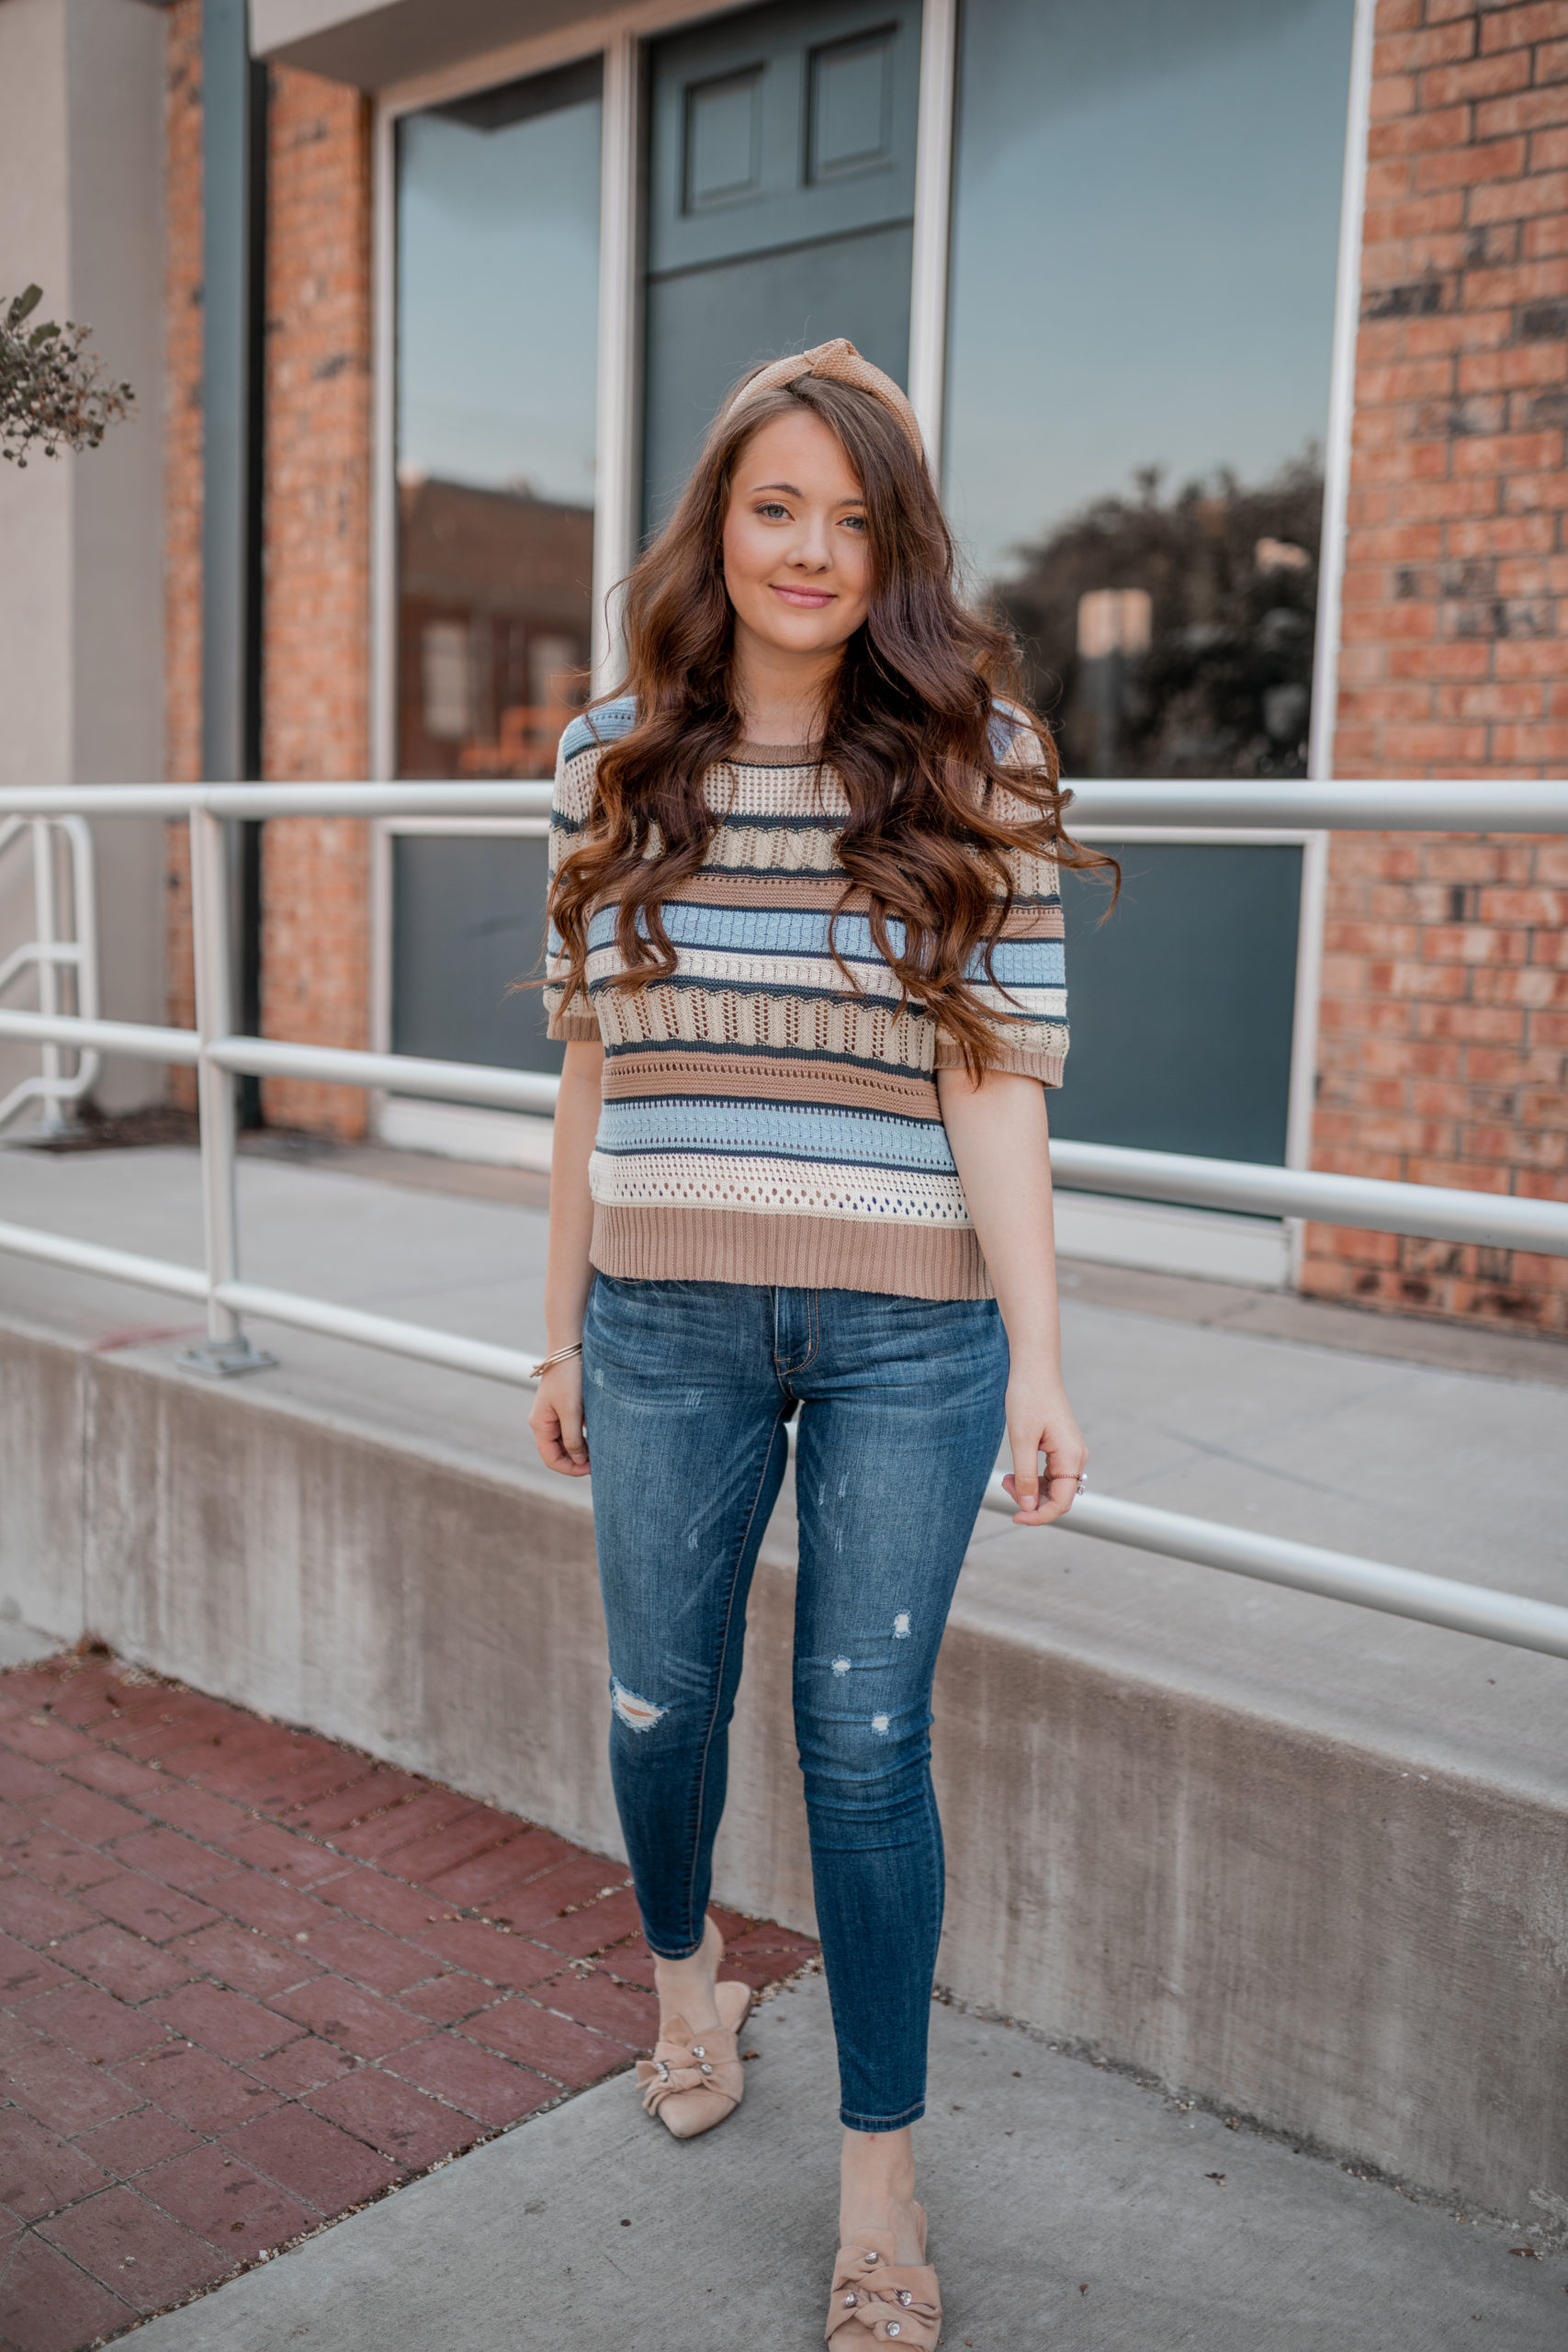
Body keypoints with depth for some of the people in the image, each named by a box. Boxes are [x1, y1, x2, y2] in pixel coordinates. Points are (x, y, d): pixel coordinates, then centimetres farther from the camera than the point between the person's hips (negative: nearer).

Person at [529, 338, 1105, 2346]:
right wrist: (564, 1329, 11)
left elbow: (997, 1074, -7)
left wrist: (1037, 1361, -11)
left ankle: (880, 2172, 25)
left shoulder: (971, 760, -3)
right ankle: (684, 1974, 49)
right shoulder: (615, 761, 5)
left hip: (906, 1332, -2)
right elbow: (594, 1071, 8)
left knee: (864, 1742, 5)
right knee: (661, 1700, 16)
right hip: (667, 1323, 3)